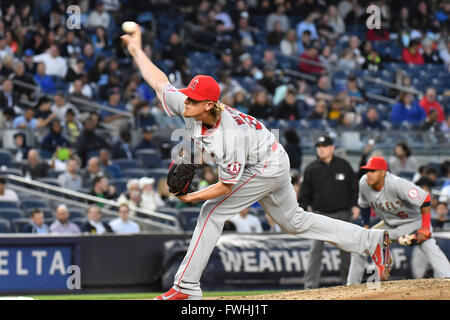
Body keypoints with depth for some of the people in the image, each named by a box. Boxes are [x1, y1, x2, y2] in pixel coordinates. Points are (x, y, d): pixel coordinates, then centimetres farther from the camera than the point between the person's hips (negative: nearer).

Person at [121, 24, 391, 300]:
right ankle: (372, 241, 25)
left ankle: (187, 287, -9)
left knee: (213, 211, -13)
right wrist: (136, 50, -3)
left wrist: (192, 197, -35)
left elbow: (227, 186, -29)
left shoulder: (230, 136, -38)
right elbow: (160, 83, -5)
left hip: (266, 168, -9)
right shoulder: (189, 109, -19)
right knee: (295, 221, 19)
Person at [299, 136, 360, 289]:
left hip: (342, 214, 1)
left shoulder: (343, 165, 5)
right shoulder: (311, 169, 3)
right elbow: (304, 194, 6)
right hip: (320, 214, -1)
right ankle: (310, 285, -10)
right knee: (315, 250, -9)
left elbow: (354, 187, 10)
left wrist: (355, 205, -2)